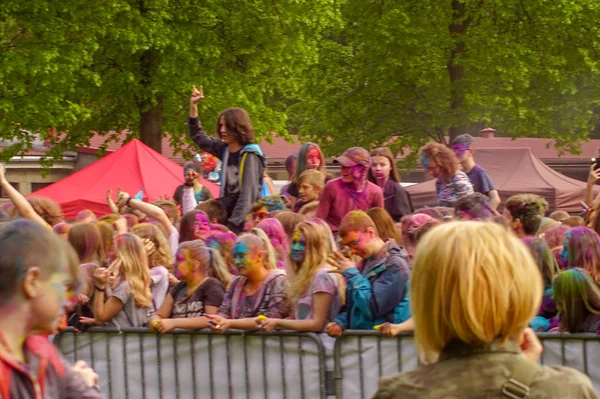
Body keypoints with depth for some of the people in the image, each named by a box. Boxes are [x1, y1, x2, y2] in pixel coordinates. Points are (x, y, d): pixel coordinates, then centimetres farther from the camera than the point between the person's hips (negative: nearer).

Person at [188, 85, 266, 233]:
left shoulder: (249, 155, -13)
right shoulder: (225, 150, 8)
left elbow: (247, 195, -19)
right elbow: (198, 136, 24)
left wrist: (232, 226, -24)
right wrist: (193, 106, 16)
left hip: (244, 218, -7)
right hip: (227, 210, 7)